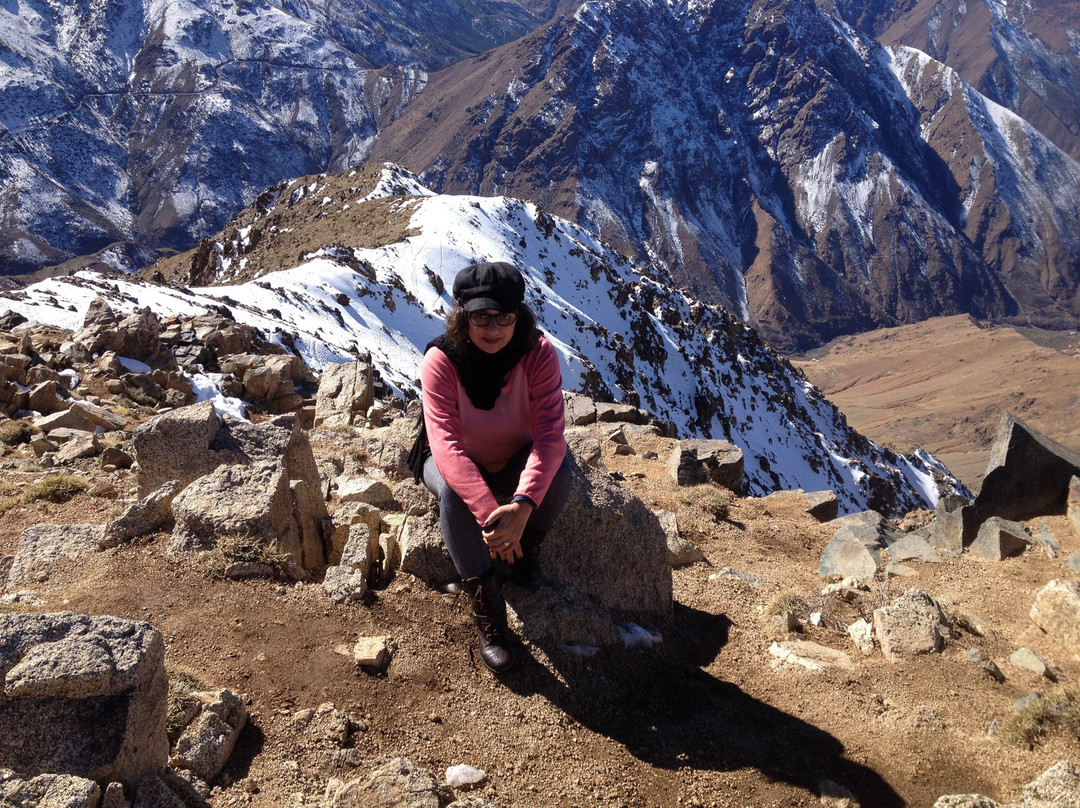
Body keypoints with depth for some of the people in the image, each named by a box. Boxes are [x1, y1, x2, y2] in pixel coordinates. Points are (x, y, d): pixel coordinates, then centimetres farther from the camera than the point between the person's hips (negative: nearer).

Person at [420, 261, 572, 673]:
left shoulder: (538, 354, -23)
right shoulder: (440, 360, -25)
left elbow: (550, 435, -33)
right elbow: (446, 446, -36)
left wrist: (524, 504, -50)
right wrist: (487, 511, -50)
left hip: (516, 463, 1)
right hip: (459, 466, -1)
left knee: (560, 468, -31)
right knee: (452, 491, -35)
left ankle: (526, 545, -1)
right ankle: (485, 604, -21)